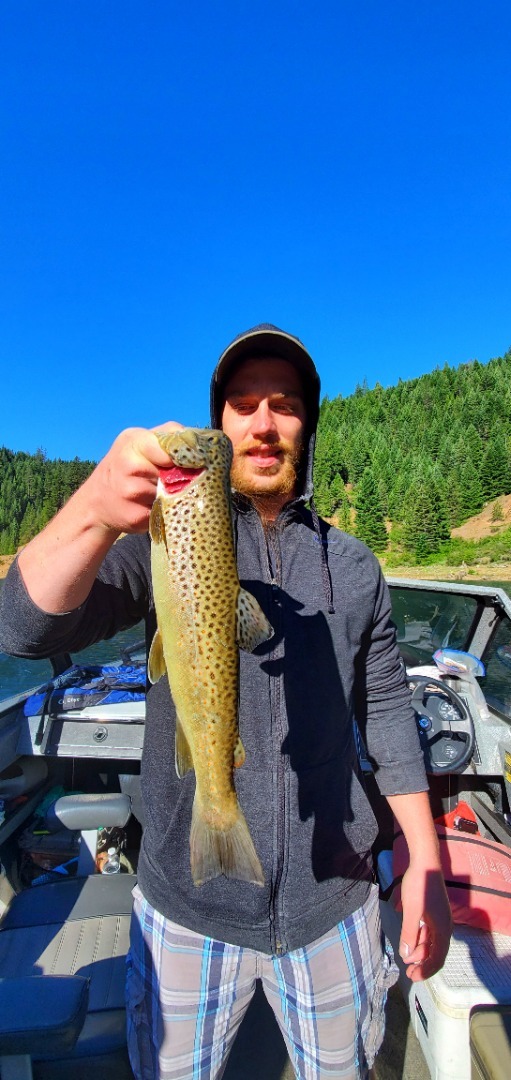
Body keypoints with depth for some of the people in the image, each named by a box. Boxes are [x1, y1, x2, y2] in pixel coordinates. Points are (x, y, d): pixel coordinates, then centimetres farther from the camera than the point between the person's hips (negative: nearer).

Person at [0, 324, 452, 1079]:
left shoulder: (355, 567, 0)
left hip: (333, 901, 2)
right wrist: (95, 510, -41)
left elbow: (386, 710, 4)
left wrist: (426, 862, 0)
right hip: (188, 905, -1)